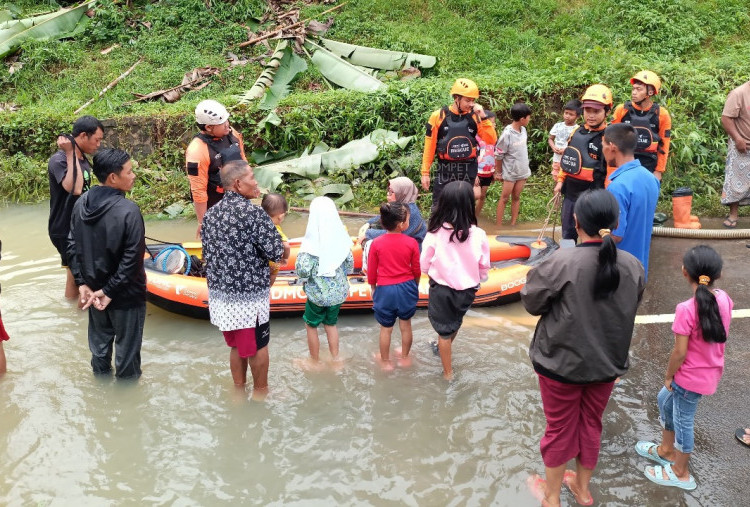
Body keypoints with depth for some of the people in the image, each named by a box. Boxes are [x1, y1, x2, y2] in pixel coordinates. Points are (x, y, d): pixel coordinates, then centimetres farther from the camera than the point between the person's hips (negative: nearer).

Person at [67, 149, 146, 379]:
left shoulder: (81, 204, -2)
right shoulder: (128, 210, -23)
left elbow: (72, 246, 2)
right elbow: (133, 257, -24)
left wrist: (82, 283, 3)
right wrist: (110, 291, -16)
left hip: (93, 289, 7)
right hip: (126, 294, -7)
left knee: (99, 342, 23)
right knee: (126, 345, 11)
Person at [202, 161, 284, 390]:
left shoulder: (210, 214, 4)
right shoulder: (254, 213, -18)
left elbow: (206, 255, 10)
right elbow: (276, 253, -17)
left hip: (220, 294, 6)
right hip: (249, 296, -6)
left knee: (236, 345, 21)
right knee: (258, 346, 14)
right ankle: (261, 390, 30)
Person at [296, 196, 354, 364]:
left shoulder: (312, 240, -21)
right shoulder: (341, 235, -8)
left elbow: (303, 270, -23)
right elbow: (350, 263, 0)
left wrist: (299, 258, -3)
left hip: (318, 292, -4)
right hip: (338, 290, 5)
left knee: (311, 325, 17)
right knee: (331, 323, 24)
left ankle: (315, 362, 27)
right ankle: (335, 359, 31)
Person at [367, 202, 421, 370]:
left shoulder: (376, 243, -13)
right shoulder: (411, 243, -13)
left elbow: (371, 272, -3)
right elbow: (417, 270, -1)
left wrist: (373, 289, 14)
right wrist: (415, 286, 18)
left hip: (385, 290, -1)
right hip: (406, 288, 1)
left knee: (386, 329, 14)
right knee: (406, 326, 19)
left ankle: (386, 362, 28)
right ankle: (404, 357, 35)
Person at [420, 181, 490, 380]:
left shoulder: (435, 234, -23)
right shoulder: (478, 235, -18)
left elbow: (424, 265, -9)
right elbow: (484, 267, -5)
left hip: (442, 289, -2)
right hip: (467, 290, 3)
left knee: (444, 331, 18)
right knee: (455, 321, 31)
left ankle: (448, 372, 31)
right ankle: (443, 348, 56)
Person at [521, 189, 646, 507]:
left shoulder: (562, 263, -24)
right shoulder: (633, 266, -9)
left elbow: (531, 302, -12)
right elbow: (628, 309, 7)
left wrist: (538, 276, 5)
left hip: (561, 361, -4)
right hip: (608, 362, 4)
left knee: (559, 428, 14)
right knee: (591, 424, 22)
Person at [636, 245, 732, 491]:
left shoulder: (687, 309, -29)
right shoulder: (724, 299, -8)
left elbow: (680, 352, -23)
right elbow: (720, 335, 5)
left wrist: (668, 376, -6)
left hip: (691, 377, -7)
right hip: (711, 372, 8)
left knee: (683, 421, 13)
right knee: (665, 399, 27)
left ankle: (681, 473, 33)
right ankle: (666, 450, 45)